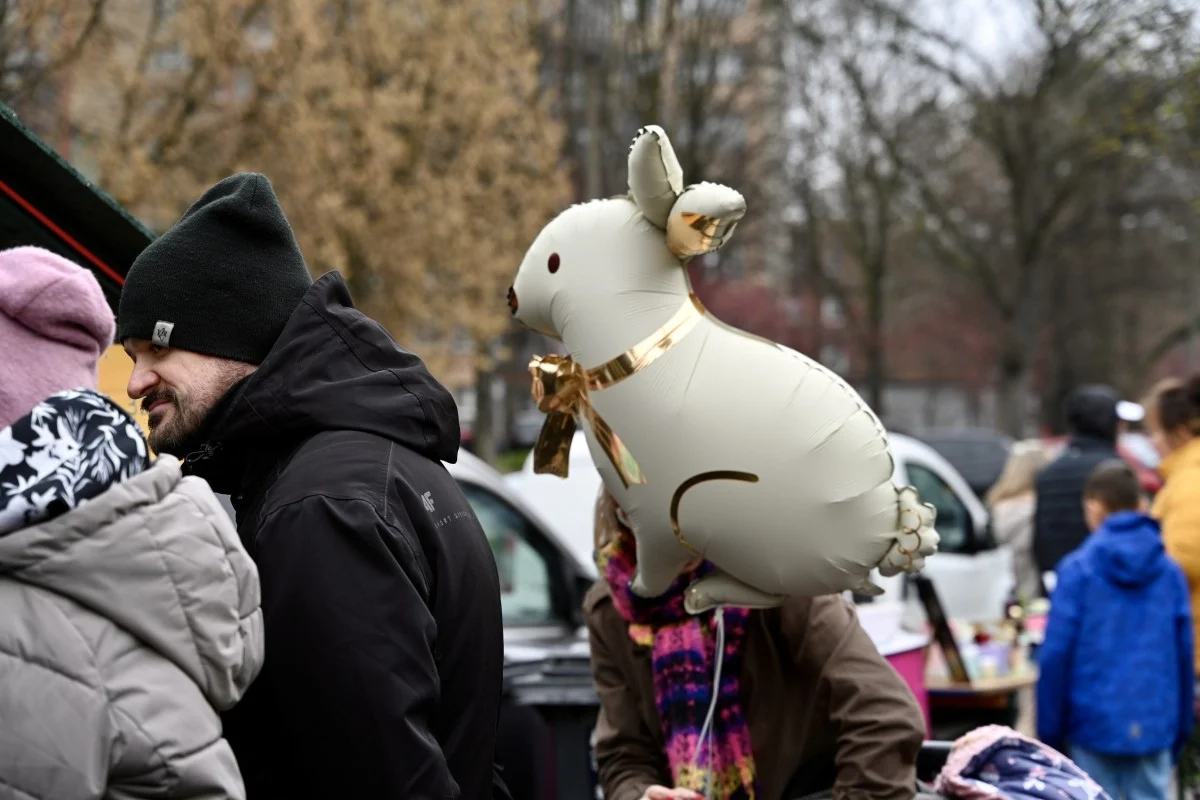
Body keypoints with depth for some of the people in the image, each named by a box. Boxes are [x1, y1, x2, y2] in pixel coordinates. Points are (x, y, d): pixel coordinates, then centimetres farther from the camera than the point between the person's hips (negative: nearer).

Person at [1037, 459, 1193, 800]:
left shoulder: (1077, 569, -6)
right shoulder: (1170, 571, 4)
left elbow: (1055, 654, -7)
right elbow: (1184, 655, 6)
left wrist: (1049, 733, 1)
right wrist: (1181, 730, 16)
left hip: (1094, 723, -2)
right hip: (1155, 729, 2)